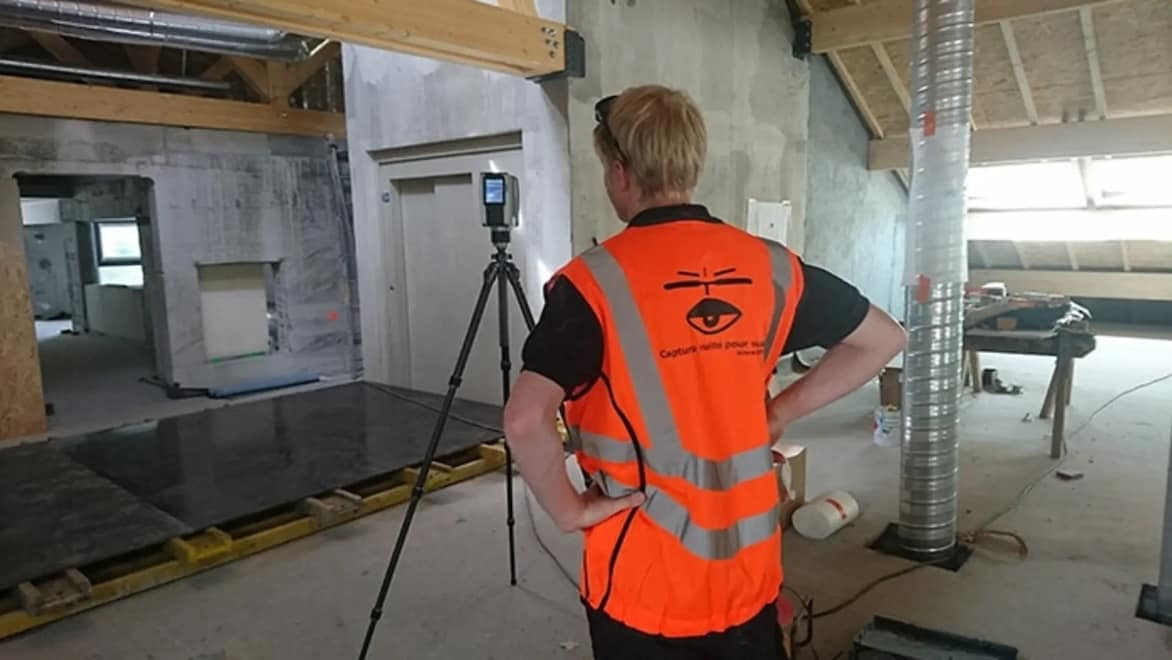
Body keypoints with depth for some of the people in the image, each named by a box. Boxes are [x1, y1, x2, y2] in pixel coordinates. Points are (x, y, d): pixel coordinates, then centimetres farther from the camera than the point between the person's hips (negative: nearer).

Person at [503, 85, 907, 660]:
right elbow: (883, 338, 8)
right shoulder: (769, 266, -3)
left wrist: (568, 510, -12)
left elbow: (526, 419, -28)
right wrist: (782, 411, 6)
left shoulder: (594, 281, -17)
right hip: (749, 569, 4)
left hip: (644, 582, -3)